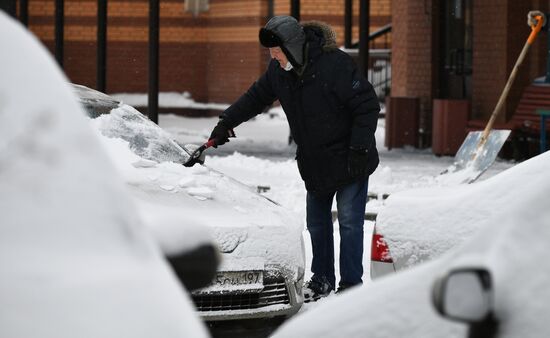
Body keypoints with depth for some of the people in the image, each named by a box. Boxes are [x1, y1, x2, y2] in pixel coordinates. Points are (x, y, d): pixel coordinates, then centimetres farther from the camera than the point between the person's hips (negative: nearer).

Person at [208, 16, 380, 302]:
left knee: (350, 222, -6)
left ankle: (351, 285, 1)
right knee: (316, 221, 13)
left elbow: (368, 106, -21)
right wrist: (226, 122, 8)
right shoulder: (279, 71, -3)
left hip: (349, 160, -7)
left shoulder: (336, 64, -25)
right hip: (314, 163, 7)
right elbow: (255, 97, 15)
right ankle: (322, 279, 26)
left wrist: (359, 148, -23)